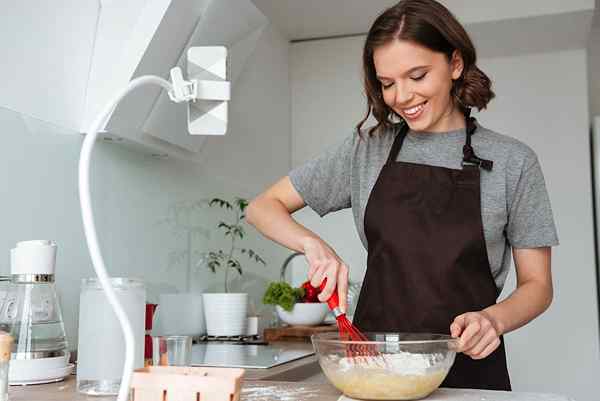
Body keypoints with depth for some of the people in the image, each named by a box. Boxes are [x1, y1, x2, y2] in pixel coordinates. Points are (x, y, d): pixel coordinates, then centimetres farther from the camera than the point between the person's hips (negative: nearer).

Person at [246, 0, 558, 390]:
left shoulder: (513, 160, -2)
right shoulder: (366, 149, 1)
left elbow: (537, 284, 1)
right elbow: (263, 207, 4)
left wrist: (492, 318, -20)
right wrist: (313, 243, -16)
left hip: (468, 366, 0)